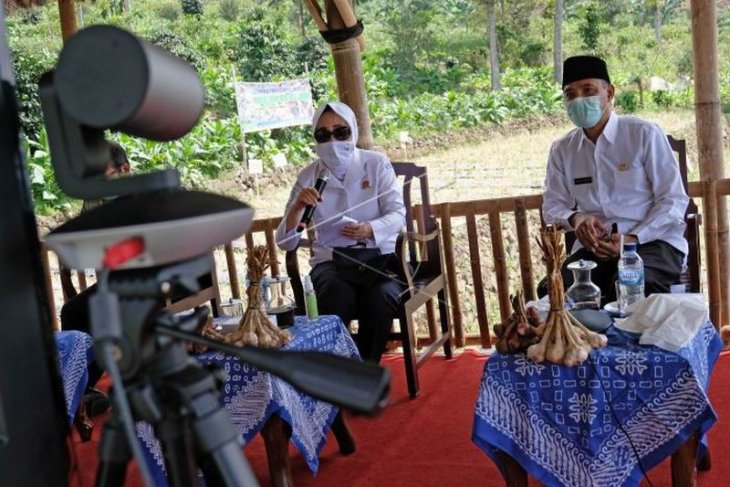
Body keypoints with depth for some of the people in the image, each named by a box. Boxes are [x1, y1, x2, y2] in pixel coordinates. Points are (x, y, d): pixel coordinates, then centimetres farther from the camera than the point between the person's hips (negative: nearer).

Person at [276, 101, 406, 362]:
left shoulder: (376, 163, 3)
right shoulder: (308, 176, 5)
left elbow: (398, 213, -3)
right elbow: (285, 242, 1)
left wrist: (370, 229, -24)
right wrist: (297, 207, -19)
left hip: (379, 256, 0)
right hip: (331, 262, 0)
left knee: (381, 297, -32)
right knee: (338, 297, -34)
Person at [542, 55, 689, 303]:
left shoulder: (645, 134, -3)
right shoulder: (561, 149, 9)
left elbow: (674, 200, -4)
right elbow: (552, 205, 14)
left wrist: (633, 239, -18)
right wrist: (576, 218, -11)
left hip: (652, 240, -3)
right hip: (595, 246, 3)